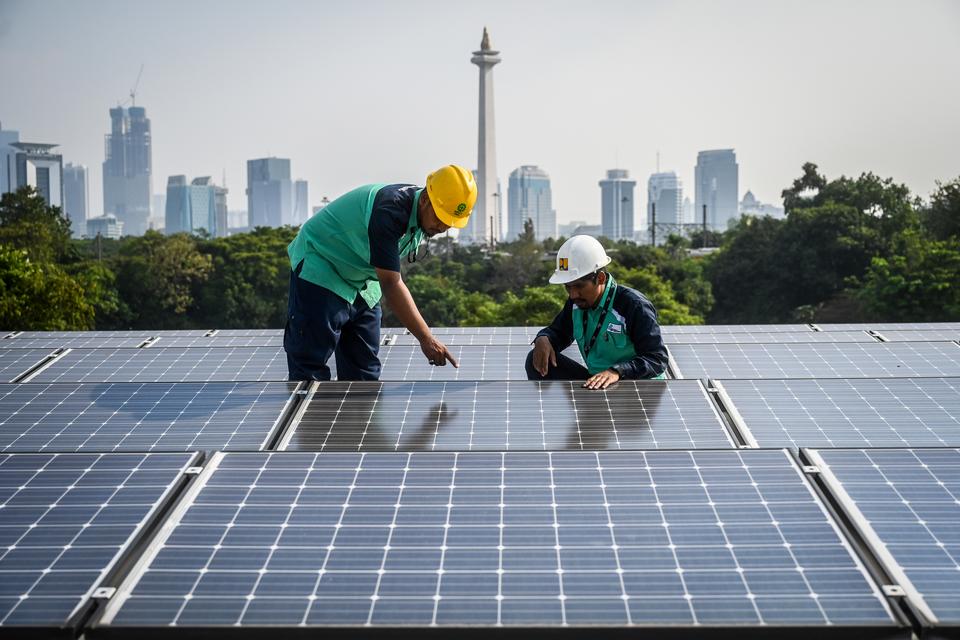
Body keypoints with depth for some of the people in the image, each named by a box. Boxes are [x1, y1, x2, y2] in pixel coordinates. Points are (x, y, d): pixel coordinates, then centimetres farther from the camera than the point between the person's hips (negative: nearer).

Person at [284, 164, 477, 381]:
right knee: (310, 368, -11)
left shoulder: (419, 212, -4)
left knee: (364, 368, 7)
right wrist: (426, 339, -35)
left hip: (362, 283, 9)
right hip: (320, 271, -9)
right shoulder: (389, 211, -32)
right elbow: (391, 285, -34)